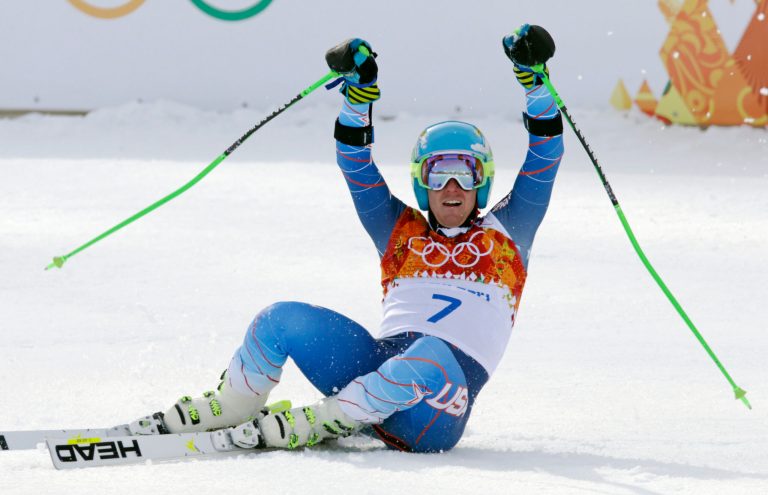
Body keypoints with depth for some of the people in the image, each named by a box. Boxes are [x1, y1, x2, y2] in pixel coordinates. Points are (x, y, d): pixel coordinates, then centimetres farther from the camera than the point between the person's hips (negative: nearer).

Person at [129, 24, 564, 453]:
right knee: (284, 319, -13)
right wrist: (360, 92, 0)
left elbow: (544, 160, 8)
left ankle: (315, 424, -29)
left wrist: (532, 78, -3)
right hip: (378, 365, 3)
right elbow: (356, 166, 13)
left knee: (429, 355, -39)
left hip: (438, 406, -3)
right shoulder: (401, 232, 22)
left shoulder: (505, 235, 16)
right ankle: (230, 408, 5)